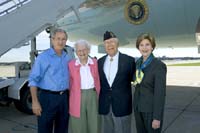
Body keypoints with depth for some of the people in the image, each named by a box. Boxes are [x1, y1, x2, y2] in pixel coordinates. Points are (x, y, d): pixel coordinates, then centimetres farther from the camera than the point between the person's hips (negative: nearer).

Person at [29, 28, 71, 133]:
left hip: (64, 98, 5)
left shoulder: (67, 58, 10)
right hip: (48, 97, -5)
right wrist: (35, 102, -16)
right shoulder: (43, 57, -7)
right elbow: (33, 80, -10)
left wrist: (69, 97, 9)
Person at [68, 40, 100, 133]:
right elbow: (70, 83, 4)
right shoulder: (71, 64, 0)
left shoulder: (95, 63, 4)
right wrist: (70, 98, 4)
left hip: (92, 95, 1)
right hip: (77, 97, -1)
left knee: (94, 125, 10)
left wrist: (98, 96, 5)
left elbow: (98, 81, 7)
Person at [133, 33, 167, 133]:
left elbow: (160, 93, -17)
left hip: (151, 109, -6)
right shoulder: (138, 63, 5)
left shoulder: (159, 65, -16)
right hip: (138, 107, 6)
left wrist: (157, 117, -17)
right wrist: (136, 104, 11)